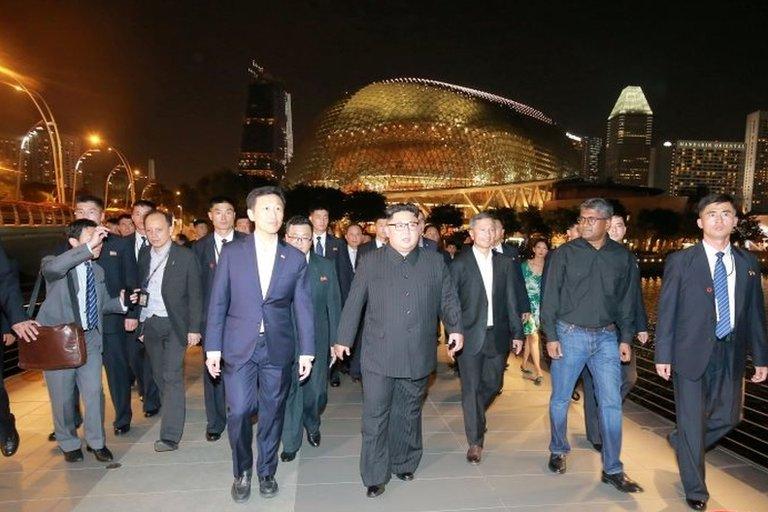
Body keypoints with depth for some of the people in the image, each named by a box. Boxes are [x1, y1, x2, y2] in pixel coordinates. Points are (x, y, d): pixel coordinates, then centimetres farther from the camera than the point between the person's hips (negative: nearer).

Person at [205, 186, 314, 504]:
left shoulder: (295, 258, 2)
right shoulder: (232, 253, 0)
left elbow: (303, 308, 3)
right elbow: (217, 303, 1)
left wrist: (306, 352, 1)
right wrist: (213, 348, -2)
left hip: (279, 349, 1)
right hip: (239, 347, -1)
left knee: (272, 413, 10)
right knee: (239, 411, -2)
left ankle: (266, 471, 32)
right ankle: (242, 472, 24)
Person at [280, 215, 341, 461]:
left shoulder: (326, 266, 2)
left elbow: (333, 305, 4)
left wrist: (336, 340, 2)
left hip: (317, 341, 2)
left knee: (316, 390, 10)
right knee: (289, 391, 6)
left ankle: (312, 424, 41)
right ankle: (291, 442, 25)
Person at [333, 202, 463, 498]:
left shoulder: (435, 261, 6)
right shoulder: (370, 262, 1)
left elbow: (448, 299, 11)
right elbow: (353, 303, 3)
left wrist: (455, 329, 1)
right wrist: (343, 339, 5)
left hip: (419, 356, 2)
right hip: (379, 356, -2)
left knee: (408, 414, 17)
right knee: (375, 417, 4)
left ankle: (404, 463, 37)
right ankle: (375, 476, 20)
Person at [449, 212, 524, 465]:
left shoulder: (505, 263, 6)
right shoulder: (459, 264, -5)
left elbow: (511, 300, 8)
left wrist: (517, 333, 5)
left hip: (497, 335, 4)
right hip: (470, 336, -3)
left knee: (493, 384, 15)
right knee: (471, 388, 3)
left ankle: (474, 414, 45)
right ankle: (475, 441, 18)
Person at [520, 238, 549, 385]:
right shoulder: (525, 265, -1)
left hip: (542, 305, 2)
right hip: (528, 305, -2)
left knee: (530, 335, 12)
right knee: (533, 336, -7)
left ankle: (523, 363, 28)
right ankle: (539, 372, -4)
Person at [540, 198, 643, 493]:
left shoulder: (623, 257, 3)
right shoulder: (565, 253, -4)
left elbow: (627, 301, 9)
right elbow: (550, 297, -4)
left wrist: (626, 338, 5)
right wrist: (551, 336, -8)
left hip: (606, 338, 2)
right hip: (570, 335, -1)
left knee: (611, 402, 3)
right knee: (560, 399, 9)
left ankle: (612, 469, 16)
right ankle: (558, 451, 32)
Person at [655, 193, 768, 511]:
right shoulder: (680, 261, -5)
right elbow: (666, 311, -5)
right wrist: (663, 355, -8)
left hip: (731, 353, 4)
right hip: (692, 352, -4)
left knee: (728, 417, 13)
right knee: (692, 421, 5)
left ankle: (681, 442, 42)